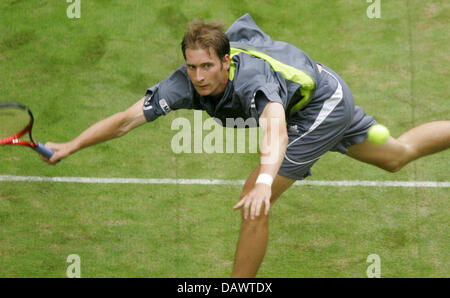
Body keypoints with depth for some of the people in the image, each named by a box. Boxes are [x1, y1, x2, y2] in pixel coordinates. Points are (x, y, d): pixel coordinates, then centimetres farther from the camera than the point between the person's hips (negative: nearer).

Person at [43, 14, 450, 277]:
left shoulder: (252, 80, -45)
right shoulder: (186, 83, -26)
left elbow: (276, 130, -63)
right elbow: (125, 120, -24)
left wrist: (264, 181, -81)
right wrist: (71, 146, -33)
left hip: (324, 101, -7)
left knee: (253, 200, -16)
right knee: (396, 155, 28)